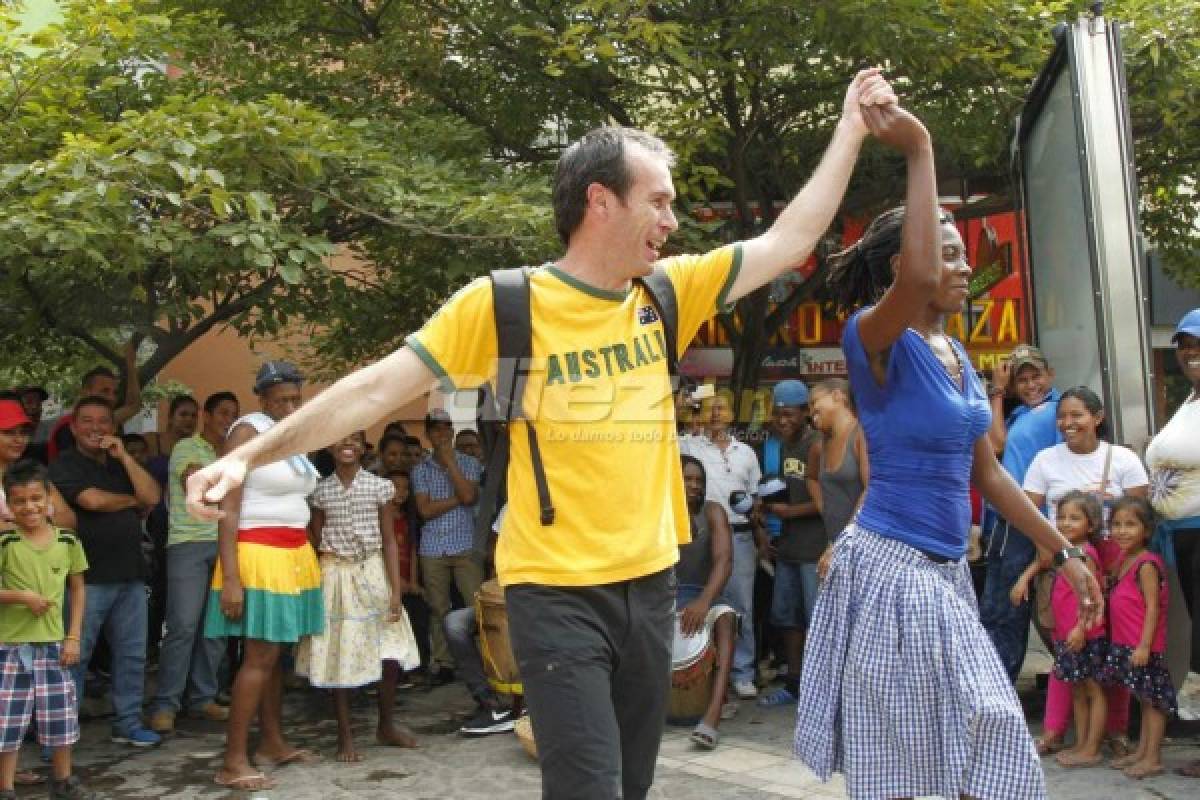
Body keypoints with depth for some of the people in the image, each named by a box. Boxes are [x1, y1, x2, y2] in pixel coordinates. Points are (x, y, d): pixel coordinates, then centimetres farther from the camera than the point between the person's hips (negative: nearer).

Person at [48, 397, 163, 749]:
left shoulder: (121, 465, 18)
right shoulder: (65, 464, -1)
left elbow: (152, 497, 2)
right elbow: (93, 500, -17)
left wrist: (123, 455, -4)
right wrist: (132, 500, 1)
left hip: (130, 574, 6)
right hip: (87, 576, -6)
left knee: (132, 653, 8)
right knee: (74, 656, -2)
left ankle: (128, 723, 17)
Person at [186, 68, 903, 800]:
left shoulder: (668, 292, 4)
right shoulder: (502, 304, -10)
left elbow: (789, 240, 11)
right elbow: (379, 388, -10)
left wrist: (852, 130, 12)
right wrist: (250, 456, -15)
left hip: (649, 582, 6)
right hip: (556, 591, -5)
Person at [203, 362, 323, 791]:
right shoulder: (247, 432, -10)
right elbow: (227, 510, -15)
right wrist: (230, 578, -22)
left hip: (295, 554, 8)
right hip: (258, 555, -8)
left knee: (275, 654, 13)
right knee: (259, 658, -9)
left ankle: (273, 744, 23)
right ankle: (233, 762, -4)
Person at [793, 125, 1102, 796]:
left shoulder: (958, 355, 11)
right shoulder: (877, 339, -13)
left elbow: (987, 473, 17)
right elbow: (918, 277, -37)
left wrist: (1065, 552, 16)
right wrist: (919, 151, -29)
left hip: (947, 570, 8)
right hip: (890, 565, -8)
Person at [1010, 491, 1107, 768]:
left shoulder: (1085, 553, -14)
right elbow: (1043, 559, 31)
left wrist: (1081, 627, -27)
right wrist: (1024, 578, 16)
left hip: (1086, 636, -9)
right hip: (1065, 635, 9)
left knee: (1094, 690, 1)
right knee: (1078, 691, 14)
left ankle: (1091, 750, 5)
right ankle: (1080, 745, 22)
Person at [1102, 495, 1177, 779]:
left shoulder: (1146, 565, -15)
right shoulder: (1124, 560, 12)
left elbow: (1153, 607, -18)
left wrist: (1144, 645, -21)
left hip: (1144, 647, -9)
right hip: (1125, 644, 9)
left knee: (1152, 700, 0)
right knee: (1145, 700, 16)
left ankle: (1153, 758, 6)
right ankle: (1142, 751, 25)